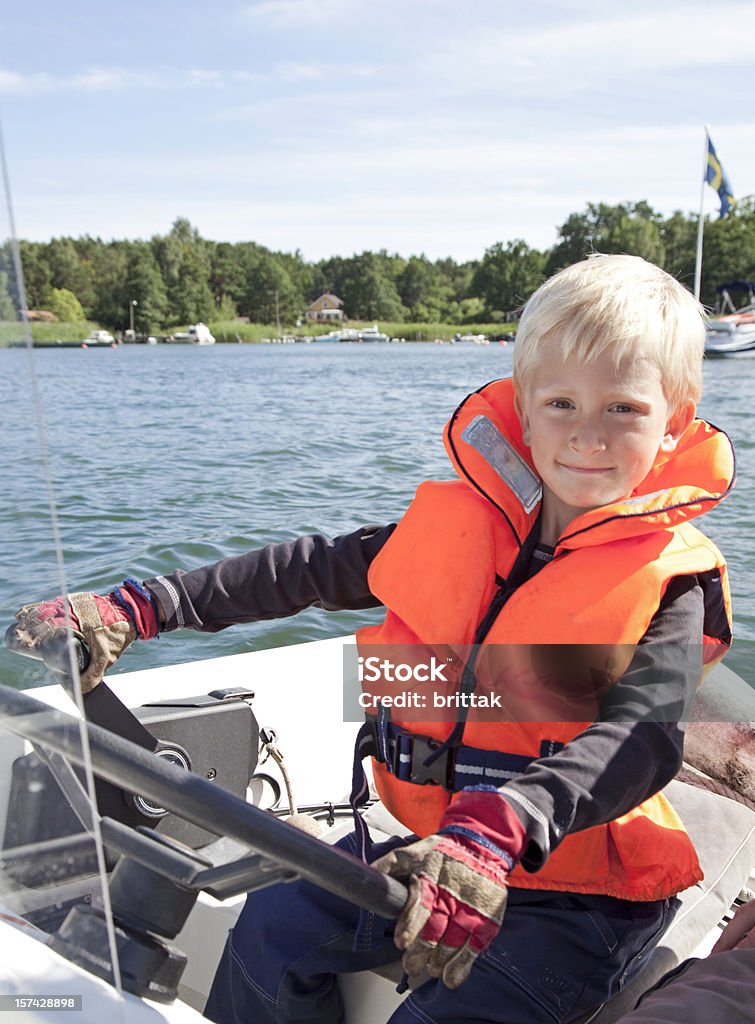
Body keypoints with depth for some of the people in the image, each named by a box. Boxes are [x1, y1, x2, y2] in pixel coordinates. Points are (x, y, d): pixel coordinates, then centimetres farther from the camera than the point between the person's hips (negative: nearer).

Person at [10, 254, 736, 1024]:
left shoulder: (669, 582, -16)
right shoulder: (465, 526, -3)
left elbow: (641, 738, -30)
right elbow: (312, 571, -1)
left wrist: (499, 833, -48)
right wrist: (138, 608, -5)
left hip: (586, 888, -4)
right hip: (441, 845, 5)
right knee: (275, 926, 4)